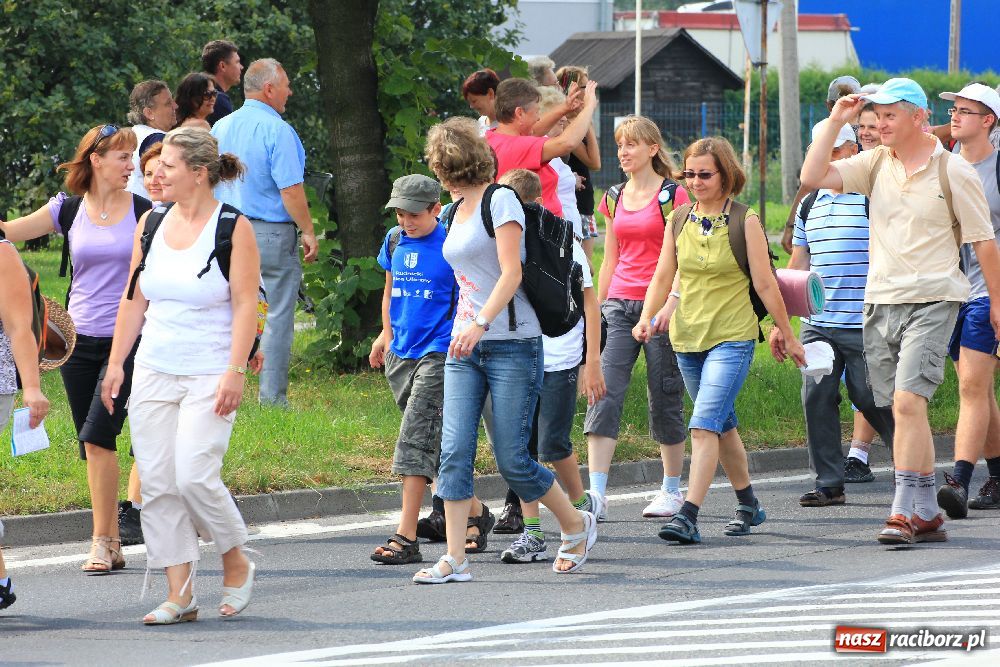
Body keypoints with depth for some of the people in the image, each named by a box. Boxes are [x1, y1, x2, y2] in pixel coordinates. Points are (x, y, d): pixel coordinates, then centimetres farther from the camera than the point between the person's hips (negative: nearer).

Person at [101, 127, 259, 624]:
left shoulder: (233, 227, -6)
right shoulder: (151, 223, 10)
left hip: (209, 373, -6)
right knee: (156, 483, -1)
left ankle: (237, 564, 9)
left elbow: (245, 303, -9)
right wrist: (116, 363, 10)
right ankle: (180, 595, 3)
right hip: (153, 372, 6)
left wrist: (235, 370, -17)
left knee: (194, 475, -16)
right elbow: (134, 299, 15)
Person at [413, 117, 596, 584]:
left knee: (511, 459, -6)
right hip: (464, 347, 7)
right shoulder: (457, 212, 16)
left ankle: (576, 526, 17)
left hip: (511, 343, -7)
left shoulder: (499, 201, -8)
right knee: (454, 452, -6)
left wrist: (480, 324, -28)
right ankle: (455, 559, -7)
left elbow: (511, 273, -17)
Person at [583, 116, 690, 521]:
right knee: (605, 393, -10)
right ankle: (596, 494, -17)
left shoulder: (673, 195, -4)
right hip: (620, 303, 5)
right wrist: (595, 310, 15)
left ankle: (672, 490, 17)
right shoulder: (615, 198, 13)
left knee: (664, 397, 3)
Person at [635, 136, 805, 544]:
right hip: (687, 337, 6)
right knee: (722, 425, 16)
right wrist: (647, 318, -7)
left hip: (733, 338, -5)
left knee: (704, 424, -18)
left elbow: (765, 284, -4)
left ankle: (688, 517, -24)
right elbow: (663, 278, 9)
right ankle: (748, 506, 32)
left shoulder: (744, 222, -7)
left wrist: (787, 336, 2)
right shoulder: (678, 220, 6)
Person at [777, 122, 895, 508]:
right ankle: (829, 483, 4)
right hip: (816, 325, 6)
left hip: (863, 326, -6)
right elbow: (797, 266, 19)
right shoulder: (809, 205, 15)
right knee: (817, 399, -1)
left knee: (871, 399, -3)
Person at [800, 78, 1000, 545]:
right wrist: (835, 122, -5)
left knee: (908, 402, -18)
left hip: (931, 301, -5)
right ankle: (927, 515, 15)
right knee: (901, 410, 7)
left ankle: (904, 513, -18)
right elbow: (812, 177, -3)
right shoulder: (875, 164, 8)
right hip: (880, 302, 5)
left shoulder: (953, 172, -3)